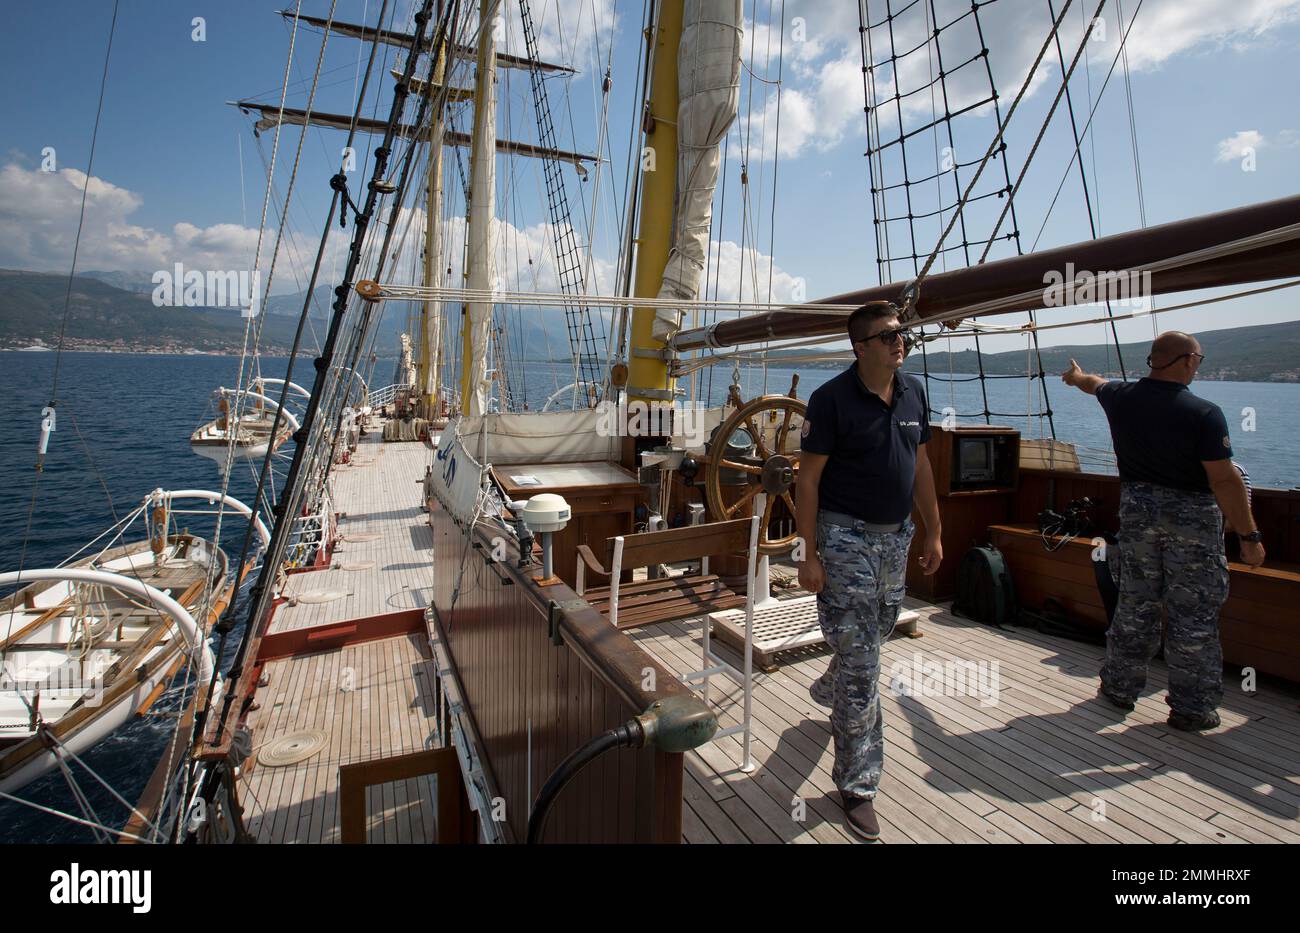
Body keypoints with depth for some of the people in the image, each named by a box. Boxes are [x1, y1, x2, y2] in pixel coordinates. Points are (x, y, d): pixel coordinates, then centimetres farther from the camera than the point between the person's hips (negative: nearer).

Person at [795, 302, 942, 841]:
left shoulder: (913, 393, 7)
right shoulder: (832, 399, -14)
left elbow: (921, 466, 14)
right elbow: (809, 478, -14)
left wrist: (933, 532, 13)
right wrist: (809, 553, -17)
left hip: (896, 535, 7)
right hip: (846, 537, -7)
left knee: (876, 635, 22)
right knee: (859, 660, -3)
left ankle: (827, 692, 53)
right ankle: (857, 785, 11)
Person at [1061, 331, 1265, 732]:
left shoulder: (1120, 397, -1)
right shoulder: (1204, 413, -16)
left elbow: (1096, 383, 24)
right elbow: (1224, 480, -17)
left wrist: (1076, 376, 47)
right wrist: (1249, 537, -9)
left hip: (1137, 510, 5)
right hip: (1192, 518, -4)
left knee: (1134, 605, 14)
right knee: (1193, 615, 5)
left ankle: (1119, 688, 25)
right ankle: (1192, 709, 15)